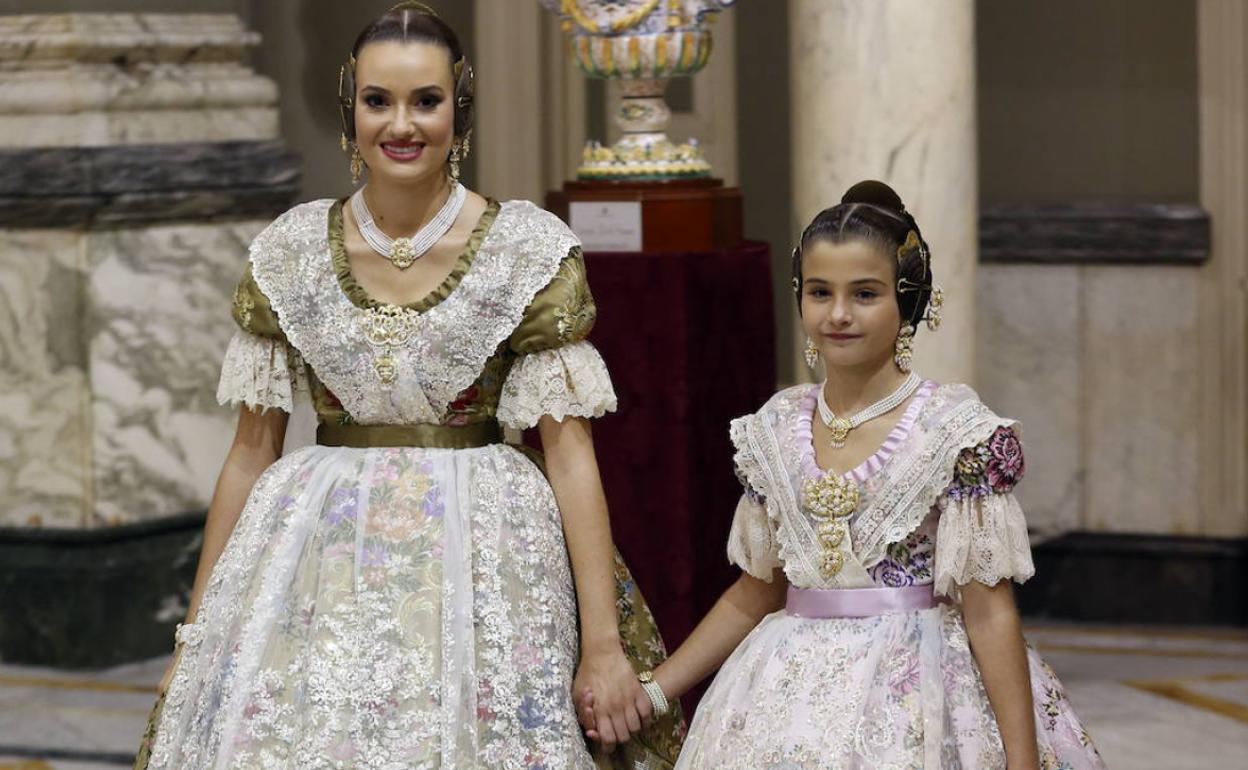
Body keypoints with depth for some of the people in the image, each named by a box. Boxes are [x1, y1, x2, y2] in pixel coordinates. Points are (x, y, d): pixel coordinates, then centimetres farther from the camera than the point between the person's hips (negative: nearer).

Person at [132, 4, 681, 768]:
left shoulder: (532, 252, -4)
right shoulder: (289, 253, 3)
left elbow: (570, 450, -6)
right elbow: (252, 451, 8)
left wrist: (603, 645, -11)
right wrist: (196, 634, 8)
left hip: (483, 557, -2)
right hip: (318, 559, 2)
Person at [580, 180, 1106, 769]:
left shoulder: (955, 432, -8)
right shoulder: (775, 432, 5)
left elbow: (989, 610, -9)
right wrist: (649, 688, 10)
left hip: (915, 697, -4)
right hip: (789, 701, 4)